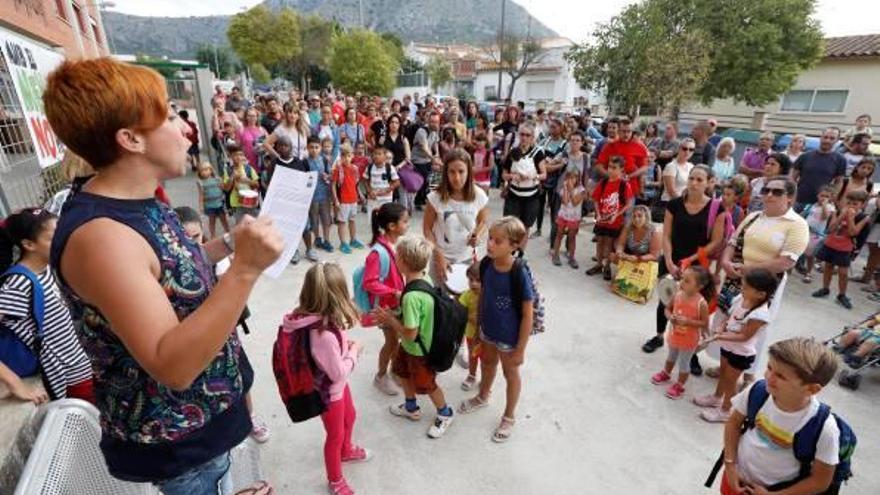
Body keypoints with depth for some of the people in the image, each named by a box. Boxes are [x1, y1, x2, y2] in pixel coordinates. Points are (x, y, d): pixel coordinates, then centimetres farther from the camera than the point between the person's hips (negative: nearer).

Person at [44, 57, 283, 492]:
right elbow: (173, 365, -35)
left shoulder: (136, 204, -2)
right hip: (173, 436, -8)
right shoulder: (99, 234, -32)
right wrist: (246, 269, -41)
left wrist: (229, 243, 3)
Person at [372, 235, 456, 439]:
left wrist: (389, 319, -18)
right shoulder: (423, 279, -11)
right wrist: (393, 314, -4)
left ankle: (445, 414, 44)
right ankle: (411, 408, 53)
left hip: (419, 350, -8)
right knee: (403, 372, 28)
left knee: (426, 385, 17)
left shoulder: (412, 296, -38)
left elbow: (410, 334, -32)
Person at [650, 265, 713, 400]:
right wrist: (670, 317, -20)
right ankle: (666, 374, 52)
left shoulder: (701, 303, -27)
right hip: (674, 335, 5)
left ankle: (679, 386, 35)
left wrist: (687, 321, -31)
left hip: (689, 340, -5)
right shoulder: (677, 295, -14)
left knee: (684, 362, 15)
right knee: (671, 356, 28)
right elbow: (668, 309, 1)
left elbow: (705, 323, -19)